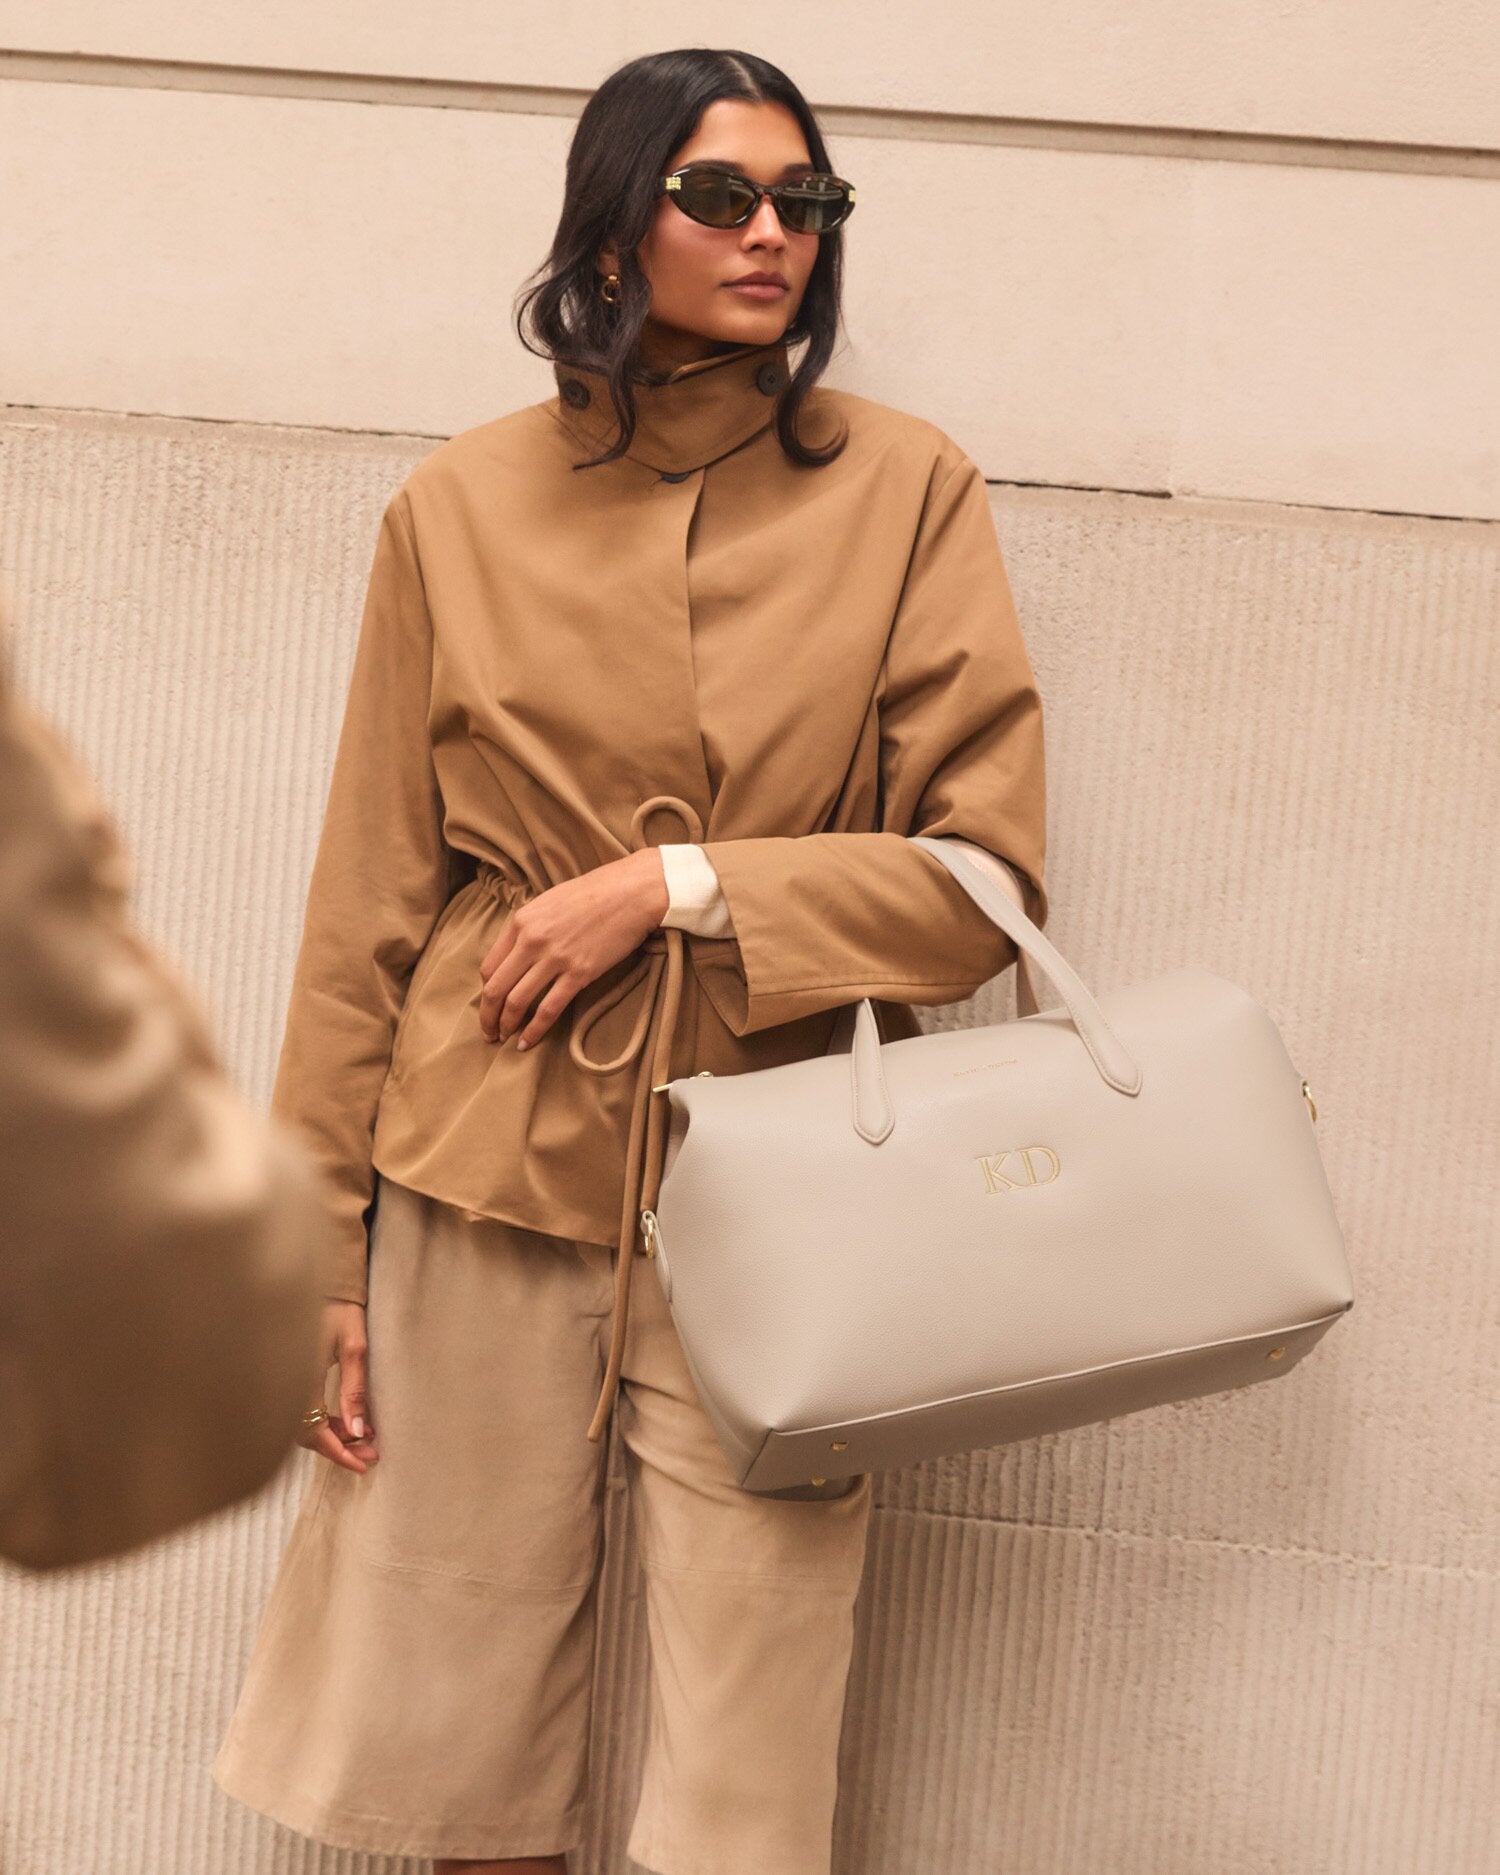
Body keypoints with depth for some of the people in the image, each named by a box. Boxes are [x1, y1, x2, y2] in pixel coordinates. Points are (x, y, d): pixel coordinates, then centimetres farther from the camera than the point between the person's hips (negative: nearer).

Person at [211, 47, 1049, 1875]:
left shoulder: (906, 490, 1)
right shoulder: (460, 506, 4)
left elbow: (990, 867, -2)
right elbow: (369, 903, 6)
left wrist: (678, 882, -12)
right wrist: (322, 1243, 5)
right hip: (489, 1175, 1)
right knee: (462, 1725, 10)